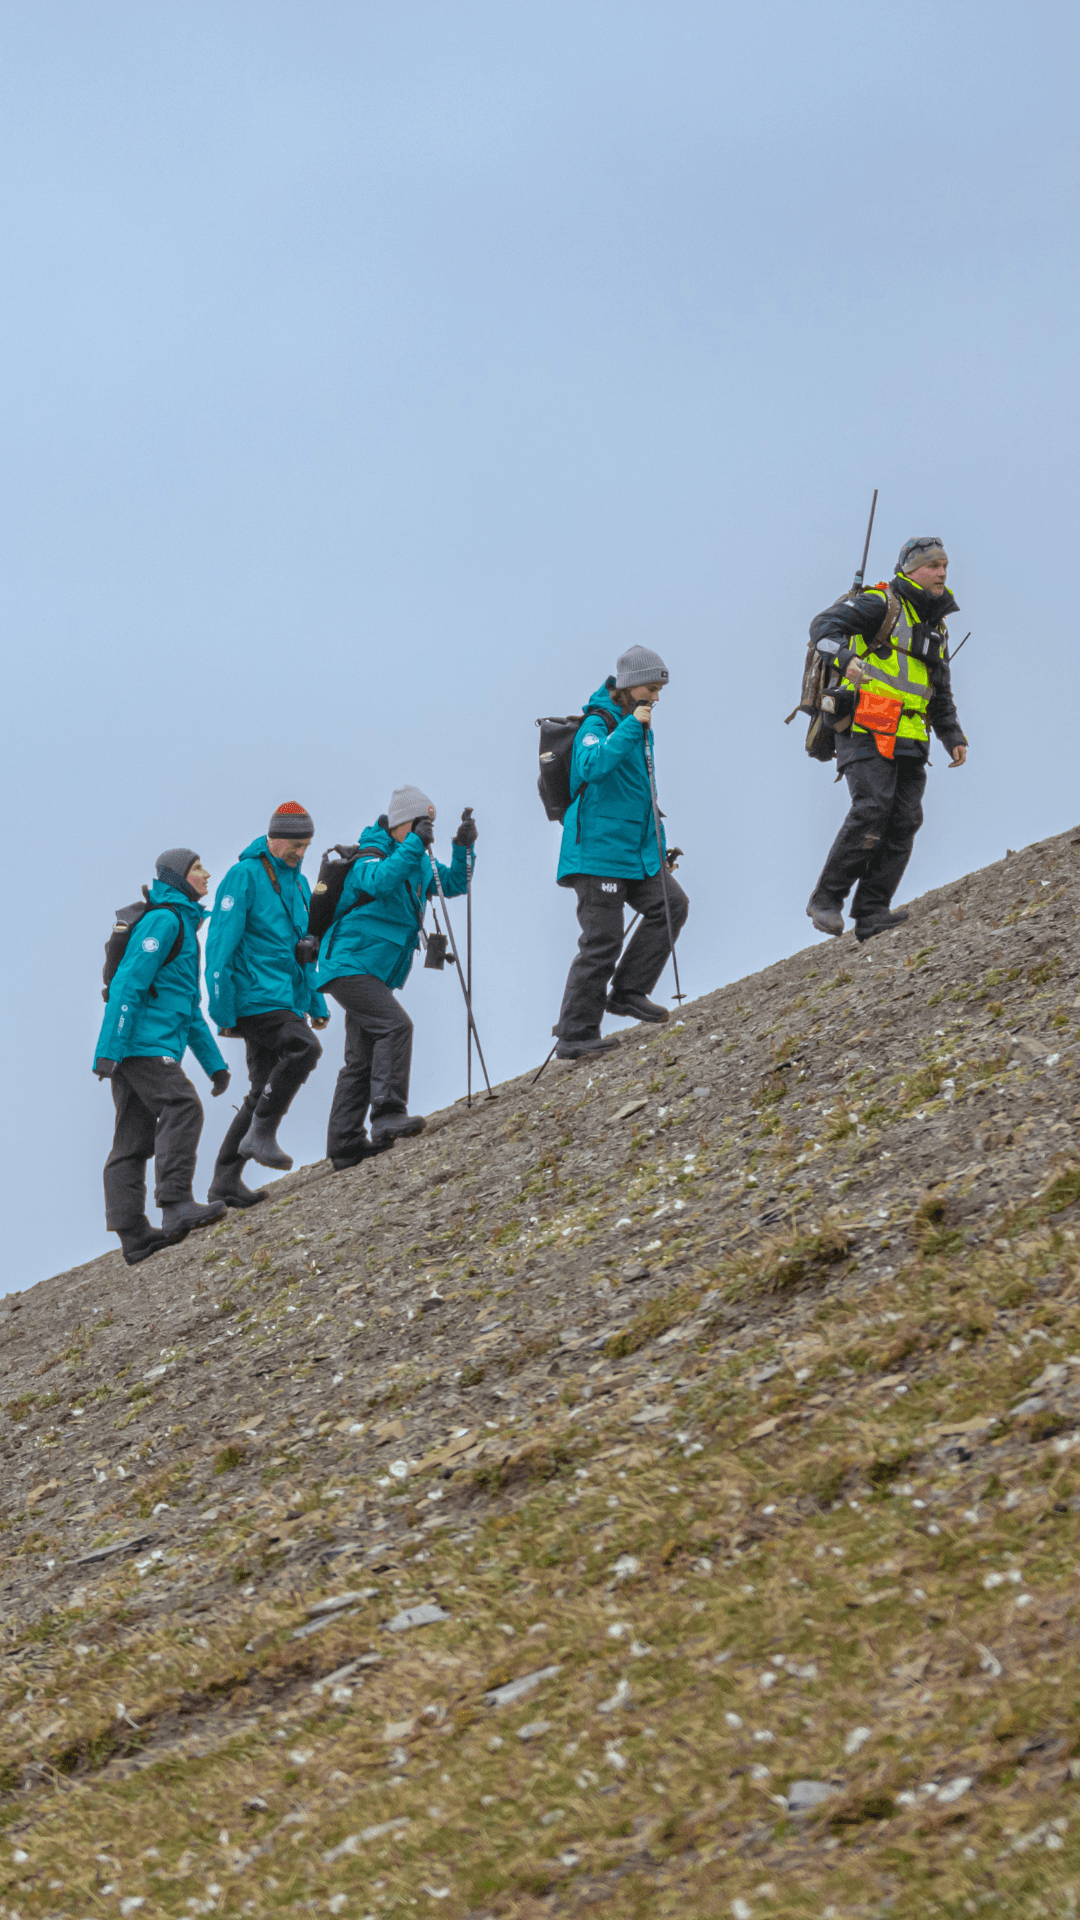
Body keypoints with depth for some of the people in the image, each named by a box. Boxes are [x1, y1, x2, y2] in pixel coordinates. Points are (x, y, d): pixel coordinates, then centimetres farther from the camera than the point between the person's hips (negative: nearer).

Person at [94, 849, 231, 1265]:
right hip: (142, 1042, -10)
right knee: (182, 1108, -20)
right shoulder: (163, 920, -6)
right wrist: (110, 1048, -22)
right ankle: (176, 1206, -29)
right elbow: (128, 982, -16)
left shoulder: (184, 926, 26)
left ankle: (132, 1235, 1)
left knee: (134, 1138, 4)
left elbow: (191, 1009, 30)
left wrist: (214, 1062, 25)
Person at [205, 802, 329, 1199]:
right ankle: (260, 1134, -21)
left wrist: (316, 1003, 21)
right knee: (304, 1048, -29)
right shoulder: (244, 876, -8)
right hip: (257, 999, -9)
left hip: (287, 1002, 9)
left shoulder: (298, 883, 18)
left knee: (264, 1092, 7)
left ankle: (226, 1181, 10)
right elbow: (220, 947, -11)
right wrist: (223, 1013, -14)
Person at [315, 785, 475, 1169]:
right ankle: (389, 1115, -31)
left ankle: (345, 1147, 11)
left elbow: (453, 884, 17)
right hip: (350, 964, -10)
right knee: (395, 1025, -25)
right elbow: (379, 881, -34)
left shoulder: (416, 863, 13)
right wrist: (415, 845, -36)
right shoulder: (371, 857, -13)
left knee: (362, 1060, 9)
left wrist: (463, 848, 0)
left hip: (373, 973, 10)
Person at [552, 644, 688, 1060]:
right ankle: (574, 1035, -2)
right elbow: (591, 766, -34)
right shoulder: (598, 724, -11)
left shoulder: (633, 723, 17)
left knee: (671, 904, -3)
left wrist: (658, 846, 28)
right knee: (602, 941, -8)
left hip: (634, 850, 9)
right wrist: (631, 727, -32)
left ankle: (628, 993, 7)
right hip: (598, 851, -9)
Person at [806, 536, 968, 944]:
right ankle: (827, 899, -13)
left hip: (908, 742, 8)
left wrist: (953, 737, 14)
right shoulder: (883, 604, -1)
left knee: (904, 820, -5)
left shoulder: (936, 628, 23)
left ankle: (871, 914, -6)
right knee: (872, 808, -21)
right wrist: (844, 658, -34)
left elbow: (940, 696, 29)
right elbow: (828, 623, -14)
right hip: (867, 731, -8)